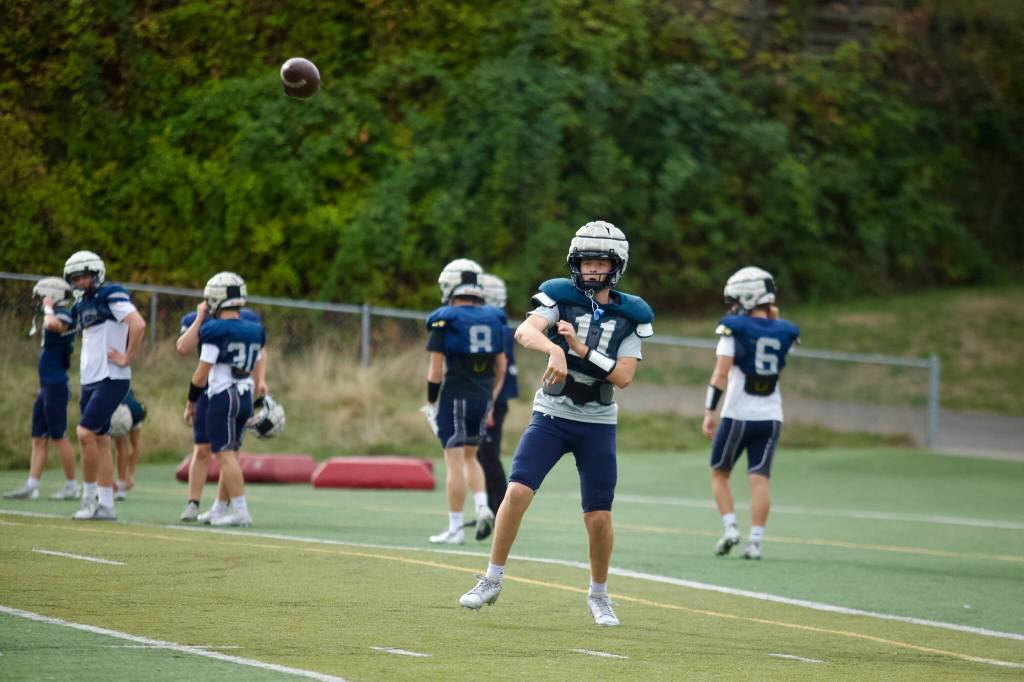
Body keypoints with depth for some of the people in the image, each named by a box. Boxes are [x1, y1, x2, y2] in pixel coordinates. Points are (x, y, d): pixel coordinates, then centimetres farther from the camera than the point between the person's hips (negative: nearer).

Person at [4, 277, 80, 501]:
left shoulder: (62, 316, -14)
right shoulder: (56, 317, 16)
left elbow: (51, 324, -38)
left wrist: (48, 308, -20)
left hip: (56, 386, -10)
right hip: (46, 386, 10)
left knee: (58, 436, -4)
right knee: (38, 439, 9)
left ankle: (72, 486, 3)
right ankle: (31, 486, 10)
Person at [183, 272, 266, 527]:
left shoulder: (215, 331, -12)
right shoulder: (254, 332, 9)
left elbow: (201, 375, -11)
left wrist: (190, 402, 2)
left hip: (222, 397, -7)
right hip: (245, 397, 7)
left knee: (225, 455, -7)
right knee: (230, 454, 14)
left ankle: (240, 511, -13)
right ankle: (219, 511, 20)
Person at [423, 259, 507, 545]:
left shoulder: (445, 320, -9)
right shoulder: (493, 320, 7)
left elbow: (436, 369, -10)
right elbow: (501, 366, 11)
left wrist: (431, 403, 1)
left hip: (455, 396, -5)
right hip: (483, 398, 5)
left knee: (455, 461, -1)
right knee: (469, 456, 21)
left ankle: (454, 529, 0)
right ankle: (482, 507, 1)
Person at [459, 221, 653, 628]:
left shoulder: (631, 316, 0)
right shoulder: (561, 296, -5)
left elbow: (623, 376, -9)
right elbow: (524, 332, -24)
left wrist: (581, 349, -20)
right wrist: (554, 349, -44)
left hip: (598, 425, 1)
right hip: (552, 415, -1)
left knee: (599, 518, 1)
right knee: (518, 491, -17)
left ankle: (598, 594, 23)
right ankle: (492, 580, -3)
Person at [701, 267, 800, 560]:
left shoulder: (734, 327, -9)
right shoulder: (784, 331, 4)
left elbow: (721, 373, -13)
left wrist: (709, 411, -9)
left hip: (738, 415, -3)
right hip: (771, 417, 3)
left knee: (719, 474, 13)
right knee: (759, 479, 1)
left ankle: (730, 527, -1)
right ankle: (755, 540, -7)